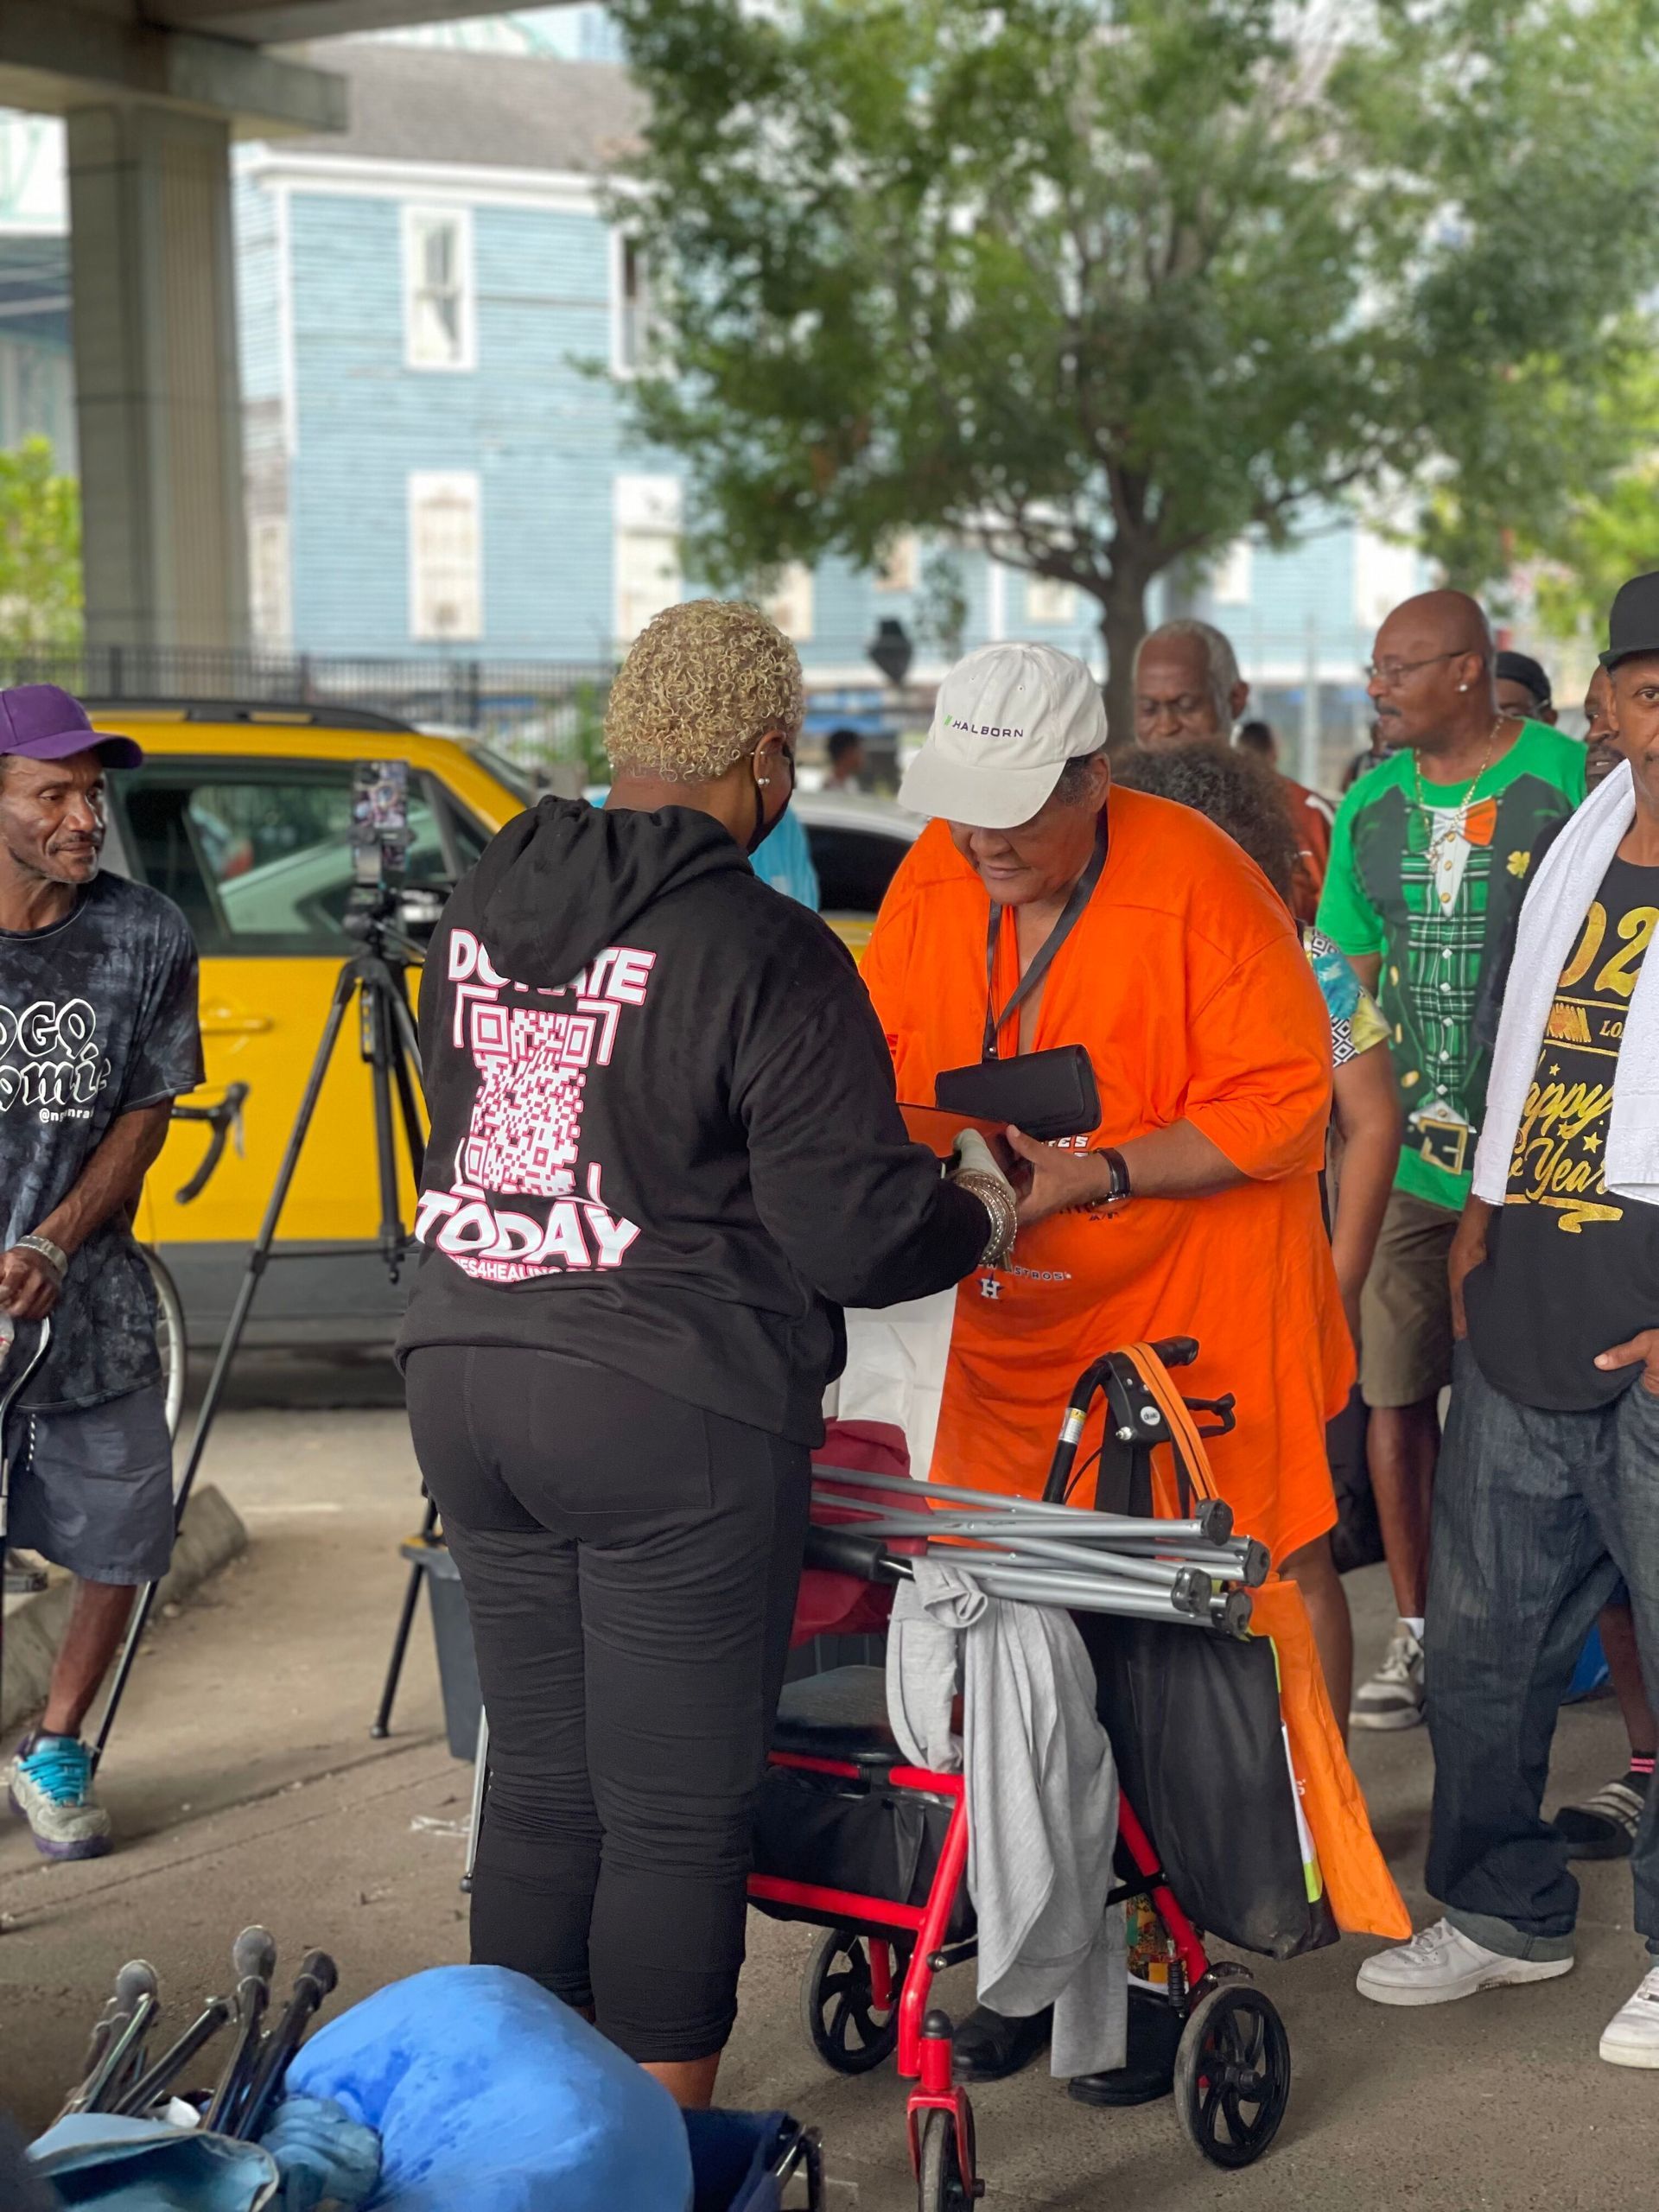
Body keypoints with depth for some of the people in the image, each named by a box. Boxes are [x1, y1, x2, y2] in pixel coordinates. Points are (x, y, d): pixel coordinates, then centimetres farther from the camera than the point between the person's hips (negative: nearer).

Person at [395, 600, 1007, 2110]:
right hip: (668, 1416, -7)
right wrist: (986, 1214, 6)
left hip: (462, 1384, 7)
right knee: (677, 1813, 4)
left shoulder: (482, 910, 9)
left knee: (539, 1785, 17)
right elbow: (858, 1233, -15)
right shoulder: (761, 952, -13)